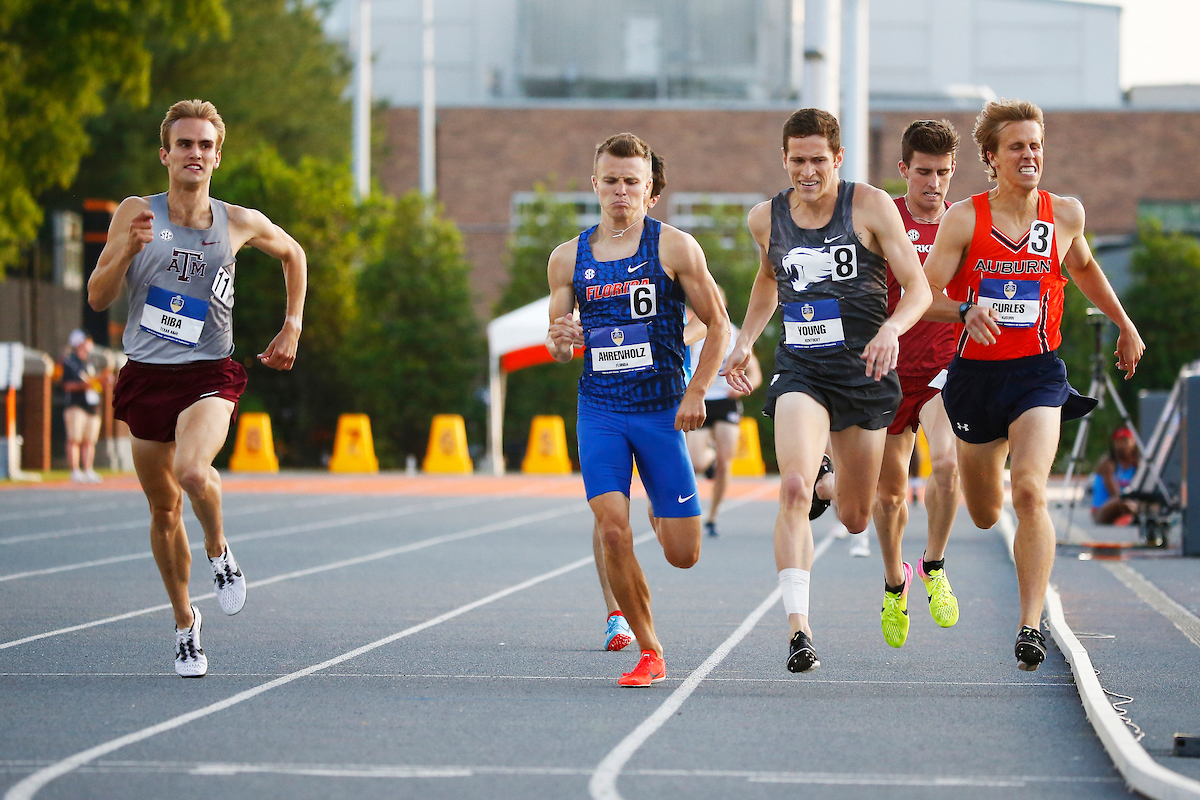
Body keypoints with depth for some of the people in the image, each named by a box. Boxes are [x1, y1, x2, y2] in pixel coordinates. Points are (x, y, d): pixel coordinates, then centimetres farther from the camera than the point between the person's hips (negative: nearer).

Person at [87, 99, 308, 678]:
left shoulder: (239, 223, 1)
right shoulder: (136, 214, 0)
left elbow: (292, 254, 22)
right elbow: (98, 298, -3)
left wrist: (293, 325, 13)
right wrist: (129, 248, -20)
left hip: (208, 375, -2)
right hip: (146, 376, 2)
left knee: (192, 471, -31)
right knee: (163, 510, 9)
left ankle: (219, 551, 1)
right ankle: (185, 623, 28)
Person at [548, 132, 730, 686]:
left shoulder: (674, 248, -3)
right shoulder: (568, 258, 6)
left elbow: (718, 326, 1)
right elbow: (559, 344, 15)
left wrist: (695, 393, -10)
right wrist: (559, 341, -10)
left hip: (661, 409, -2)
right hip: (599, 410, 2)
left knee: (683, 554, -1)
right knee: (612, 531, -16)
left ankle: (662, 516, 38)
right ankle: (649, 653, -1)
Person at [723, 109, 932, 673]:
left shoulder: (871, 206, -7)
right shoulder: (766, 218, 3)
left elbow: (918, 287, -8)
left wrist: (892, 328, -28)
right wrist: (744, 342, 14)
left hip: (864, 369, -1)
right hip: (799, 370, 1)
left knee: (855, 519, 13)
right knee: (794, 488, -25)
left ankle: (834, 488, 52)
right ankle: (797, 625, -27)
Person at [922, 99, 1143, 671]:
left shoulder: (1066, 214, 1)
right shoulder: (964, 219, -7)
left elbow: (1084, 268, 22)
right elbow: (923, 295, -10)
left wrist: (1126, 326, 29)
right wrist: (966, 310, -30)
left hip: (1037, 371, 0)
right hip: (975, 374, 1)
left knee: (1028, 492, -24)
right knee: (985, 516, 15)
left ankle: (1031, 625, -23)